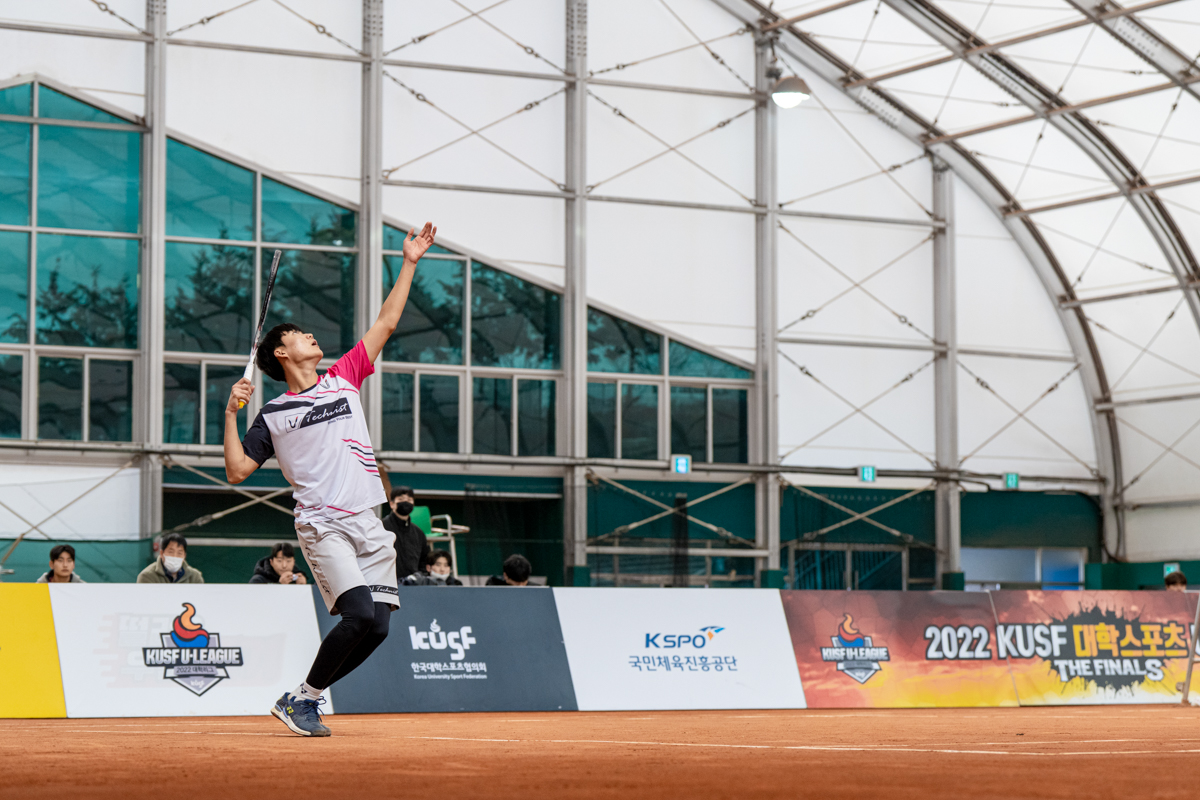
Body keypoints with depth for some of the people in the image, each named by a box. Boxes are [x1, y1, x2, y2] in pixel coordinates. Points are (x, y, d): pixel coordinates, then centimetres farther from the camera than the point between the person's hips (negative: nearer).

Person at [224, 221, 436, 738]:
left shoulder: (344, 378, 17)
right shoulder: (273, 415, 7)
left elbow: (386, 323, 18)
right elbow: (236, 470, 3)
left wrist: (409, 263, 17)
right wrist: (231, 413, -5)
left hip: (369, 525, 5)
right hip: (323, 525, -5)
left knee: (377, 626, -3)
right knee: (360, 615, -22)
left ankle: (302, 702, 12)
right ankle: (304, 698, -4)